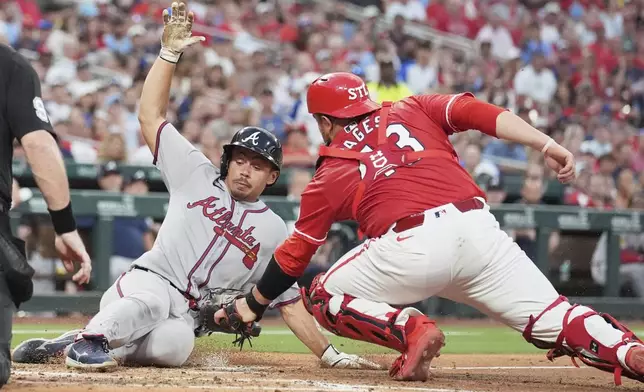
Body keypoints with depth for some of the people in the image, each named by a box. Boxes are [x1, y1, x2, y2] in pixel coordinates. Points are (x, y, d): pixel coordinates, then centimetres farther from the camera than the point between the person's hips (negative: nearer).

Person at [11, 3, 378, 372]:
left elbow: (291, 303, 15)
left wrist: (331, 355, 6)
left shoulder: (273, 230, 16)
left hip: (185, 319, 1)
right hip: (147, 281, -1)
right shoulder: (198, 175, 13)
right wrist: (170, 51, 0)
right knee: (150, 303, -40)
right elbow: (150, 116, 8)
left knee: (173, 346, -37)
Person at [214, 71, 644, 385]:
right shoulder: (412, 110, 27)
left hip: (411, 247, -3)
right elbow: (477, 112, 10)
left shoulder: (330, 175, 22)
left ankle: (411, 329, -6)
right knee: (551, 317, 3)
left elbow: (295, 253, 27)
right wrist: (547, 144, 2)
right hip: (479, 227, 3)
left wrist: (251, 305, 41)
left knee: (324, 297, 19)